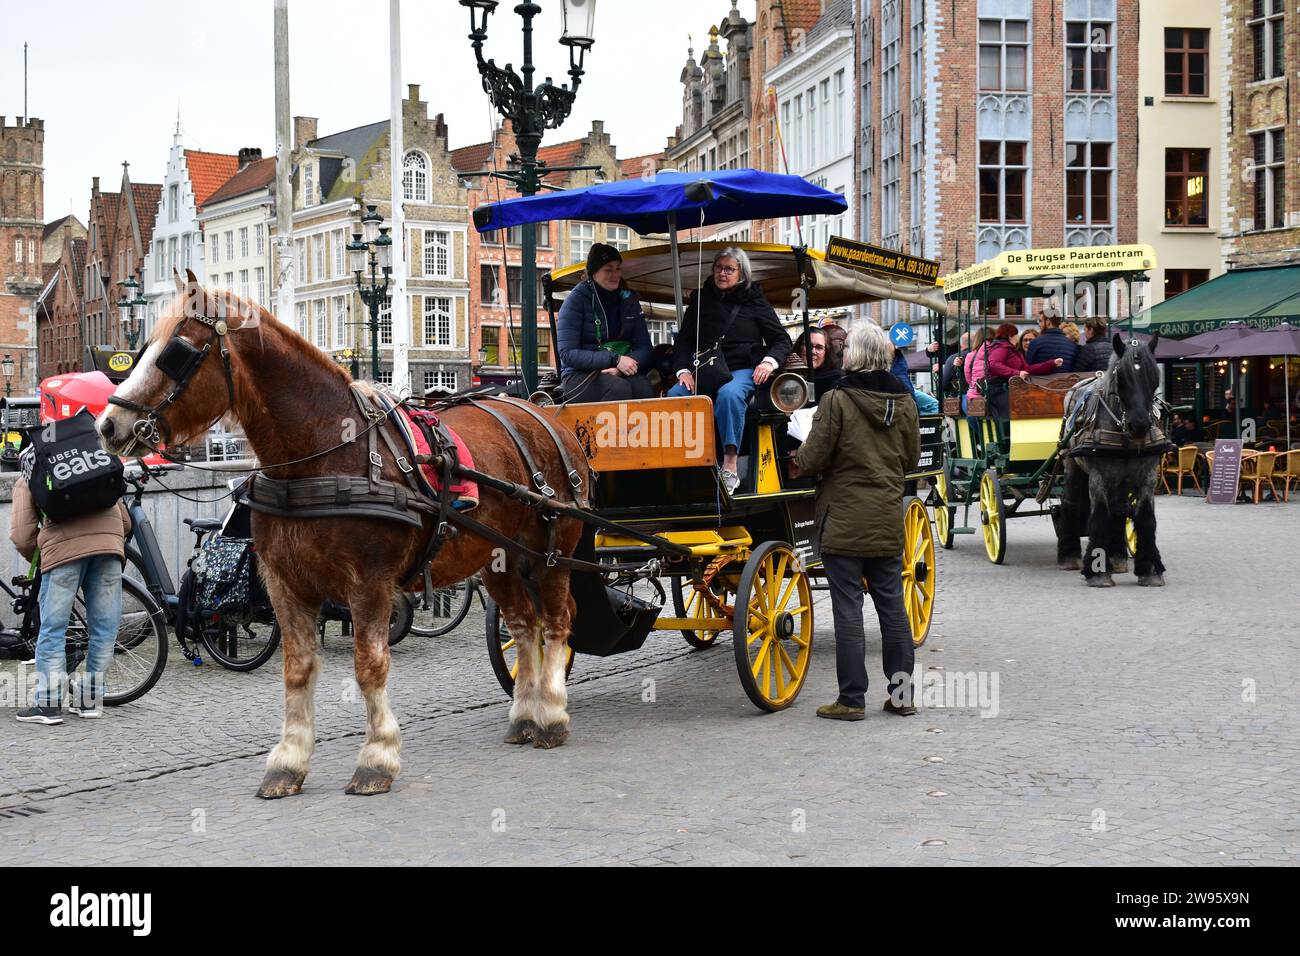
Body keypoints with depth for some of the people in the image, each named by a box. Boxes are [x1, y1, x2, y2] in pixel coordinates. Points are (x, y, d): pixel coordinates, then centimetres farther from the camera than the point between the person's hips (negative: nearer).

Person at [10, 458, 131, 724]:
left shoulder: (27, 480, 23)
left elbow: (21, 536, 9)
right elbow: (125, 521, 29)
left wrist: (38, 560, 27)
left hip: (63, 547, -3)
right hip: (109, 541, 3)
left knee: (53, 628, 5)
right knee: (104, 627, 10)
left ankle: (48, 704, 5)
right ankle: (91, 699, 16)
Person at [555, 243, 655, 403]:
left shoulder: (628, 299, 12)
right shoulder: (576, 300, -2)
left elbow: (645, 348, 7)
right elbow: (567, 354, -10)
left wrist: (620, 368, -15)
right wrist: (615, 360, -20)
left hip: (622, 374, 4)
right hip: (580, 375, -4)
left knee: (645, 390, -30)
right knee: (619, 389, -35)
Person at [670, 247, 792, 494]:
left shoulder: (754, 300, 10)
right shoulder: (700, 299, 17)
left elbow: (782, 340, 10)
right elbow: (683, 341, 16)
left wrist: (770, 362, -11)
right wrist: (684, 370, -3)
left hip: (743, 370, -3)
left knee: (729, 394, -38)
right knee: (674, 395, -27)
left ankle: (730, 469, -41)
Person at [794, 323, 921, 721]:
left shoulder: (837, 401, -14)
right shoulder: (904, 403, 4)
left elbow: (812, 459, -12)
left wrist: (796, 460, 9)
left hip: (844, 522, -5)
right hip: (889, 521, 5)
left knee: (848, 610, -1)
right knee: (892, 605, 13)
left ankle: (852, 699, 2)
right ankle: (901, 691, 18)